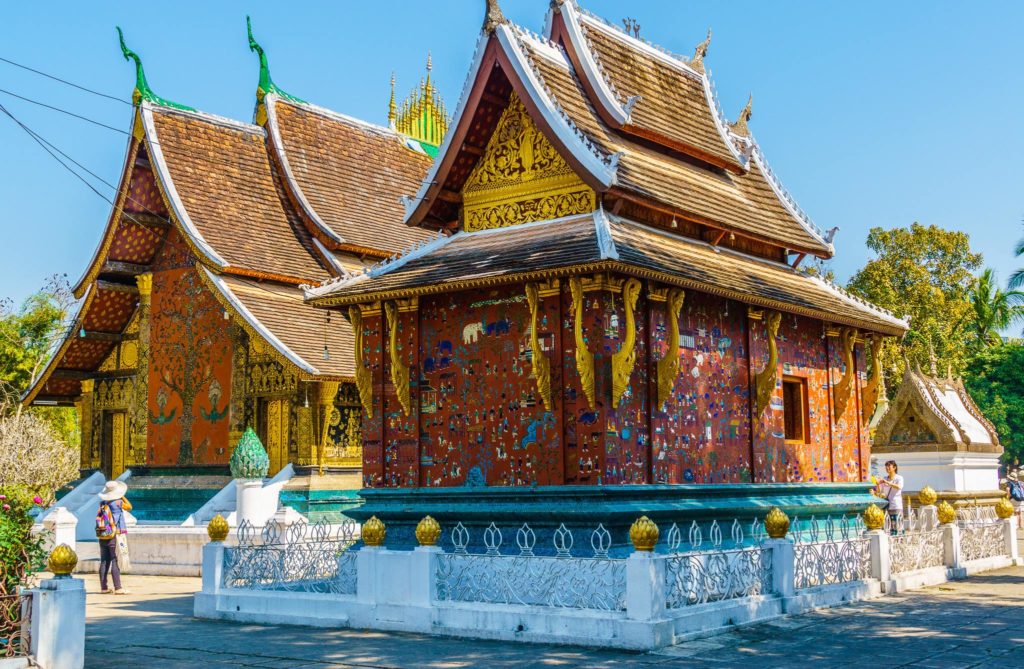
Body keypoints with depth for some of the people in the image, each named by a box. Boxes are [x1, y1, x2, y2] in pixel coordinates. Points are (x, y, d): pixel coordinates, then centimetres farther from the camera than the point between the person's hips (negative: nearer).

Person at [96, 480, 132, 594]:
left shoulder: (102, 503, 5)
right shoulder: (118, 502, -9)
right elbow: (129, 507, 7)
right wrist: (122, 496, 11)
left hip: (102, 537, 6)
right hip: (114, 536, -5)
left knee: (104, 562, 10)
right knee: (115, 562, -4)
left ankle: (104, 587, 14)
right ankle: (118, 588, -5)